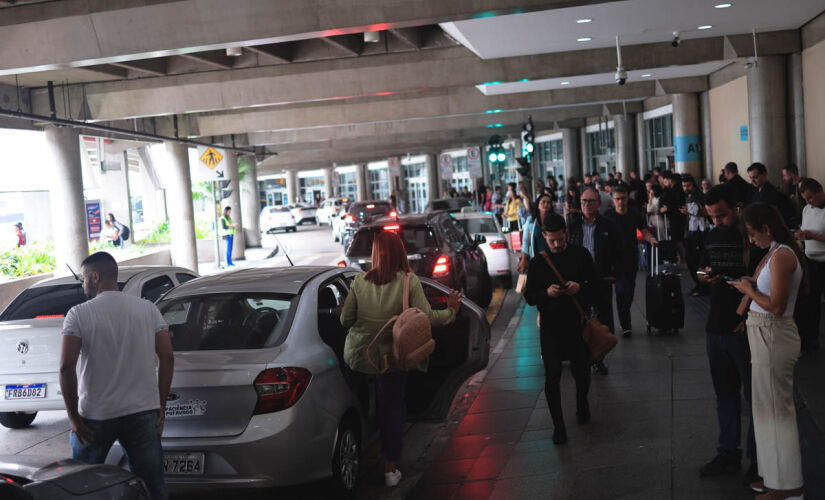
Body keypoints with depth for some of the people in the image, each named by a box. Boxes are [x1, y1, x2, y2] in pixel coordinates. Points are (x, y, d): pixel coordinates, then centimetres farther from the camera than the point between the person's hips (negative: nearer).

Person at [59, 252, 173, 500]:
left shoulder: (78, 314, -6)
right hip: (144, 412, 3)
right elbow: (167, 357, 0)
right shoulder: (149, 309, 3)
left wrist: (73, 415, -6)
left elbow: (67, 367, -14)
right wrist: (161, 405, 7)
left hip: (95, 416, -2)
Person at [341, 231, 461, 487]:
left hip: (357, 354, 1)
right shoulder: (409, 281, -11)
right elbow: (426, 316, -14)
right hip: (390, 356, -1)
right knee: (392, 408, 12)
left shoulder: (359, 281, -6)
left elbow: (345, 319, -1)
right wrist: (451, 310, 4)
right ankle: (390, 468, 18)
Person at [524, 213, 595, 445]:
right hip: (550, 325, 0)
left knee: (581, 371, 9)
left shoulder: (580, 255, 2)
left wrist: (580, 287, -17)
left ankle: (582, 404, 41)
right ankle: (558, 424, 8)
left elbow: (595, 285, 5)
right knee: (552, 376, -4)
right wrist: (547, 293, -19)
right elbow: (529, 296, 2)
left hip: (577, 322, 0)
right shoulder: (538, 262, 2)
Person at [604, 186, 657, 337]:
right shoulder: (608, 216, -2)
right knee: (621, 290, -12)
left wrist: (650, 238, -19)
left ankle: (624, 318, 35)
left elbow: (645, 231, 3)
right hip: (616, 258, -3)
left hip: (632, 258, 4)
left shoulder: (635, 214, 5)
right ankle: (625, 325, -8)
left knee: (630, 290, 13)